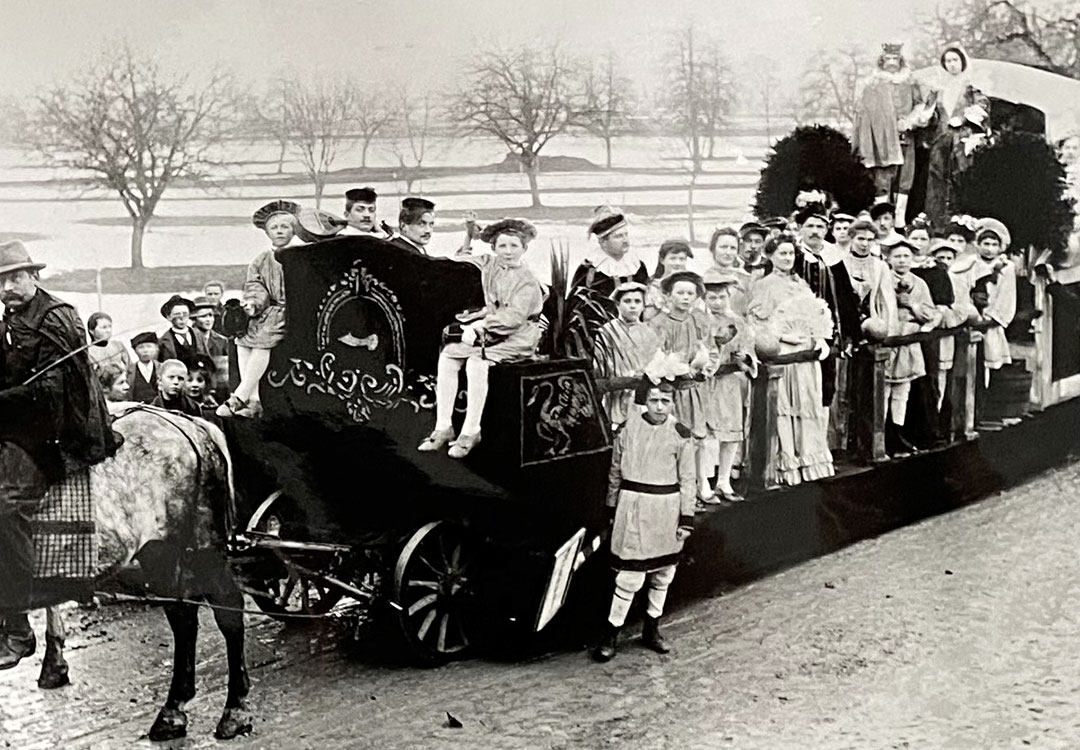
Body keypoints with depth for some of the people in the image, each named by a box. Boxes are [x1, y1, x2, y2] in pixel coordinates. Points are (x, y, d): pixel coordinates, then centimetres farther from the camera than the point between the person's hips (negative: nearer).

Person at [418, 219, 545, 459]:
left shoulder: (528, 282, -12)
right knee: (448, 355, -11)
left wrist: (479, 325, -27)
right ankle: (443, 427, -10)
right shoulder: (488, 265, 8)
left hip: (518, 338, -7)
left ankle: (470, 431, -23)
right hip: (490, 333, 7)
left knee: (476, 362, -30)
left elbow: (514, 317, -24)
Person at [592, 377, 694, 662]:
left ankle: (652, 629, 29)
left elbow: (687, 480, 0)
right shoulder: (627, 430, -2)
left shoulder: (681, 435, -2)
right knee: (630, 575, -6)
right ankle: (610, 634, 5)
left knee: (663, 573, 13)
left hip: (667, 511, 2)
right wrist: (612, 510, 10)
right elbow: (615, 473, 7)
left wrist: (686, 519, -2)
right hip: (634, 507, -2)